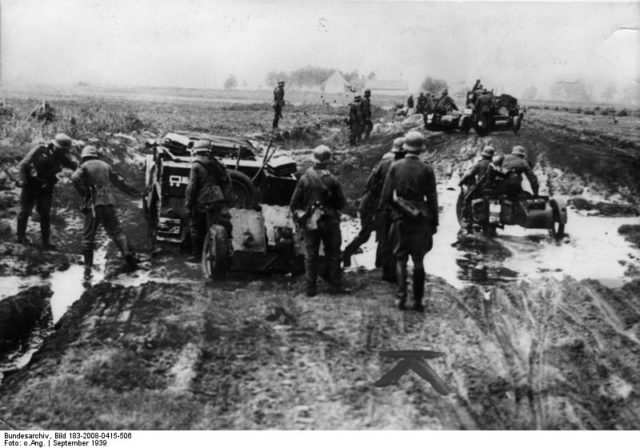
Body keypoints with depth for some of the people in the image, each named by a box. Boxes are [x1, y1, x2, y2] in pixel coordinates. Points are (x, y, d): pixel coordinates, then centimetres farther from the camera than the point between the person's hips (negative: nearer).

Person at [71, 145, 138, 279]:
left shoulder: (84, 166, 3)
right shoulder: (105, 165, 17)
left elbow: (75, 178, -17)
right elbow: (119, 181, 24)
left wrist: (84, 194, -6)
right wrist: (131, 191, 37)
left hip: (93, 205, -3)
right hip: (108, 202, 3)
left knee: (88, 237, 4)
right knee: (116, 232, 12)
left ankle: (88, 269, 1)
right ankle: (127, 254, -7)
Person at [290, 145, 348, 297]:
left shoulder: (304, 179, -6)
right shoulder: (332, 180, -12)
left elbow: (294, 203, -3)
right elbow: (341, 203, -5)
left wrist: (299, 216, 12)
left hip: (309, 222, 2)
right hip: (329, 222, -2)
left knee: (310, 255, 10)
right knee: (332, 254, 10)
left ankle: (311, 287, 11)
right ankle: (334, 285, 13)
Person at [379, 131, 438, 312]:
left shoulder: (395, 167, -3)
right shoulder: (427, 169, -5)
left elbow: (386, 195, -3)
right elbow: (432, 198, -2)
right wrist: (434, 222, 5)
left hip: (400, 218, 0)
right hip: (421, 219, 0)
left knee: (400, 259, 10)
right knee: (418, 260, 7)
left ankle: (401, 296, 2)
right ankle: (417, 300, 6)